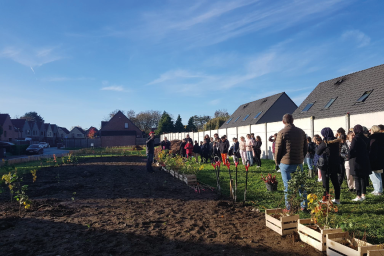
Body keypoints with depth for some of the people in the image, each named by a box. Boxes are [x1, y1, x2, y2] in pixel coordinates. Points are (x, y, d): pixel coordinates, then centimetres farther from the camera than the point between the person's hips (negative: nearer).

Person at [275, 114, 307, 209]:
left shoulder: (281, 133, -10)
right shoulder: (301, 132, 7)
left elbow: (278, 149, -9)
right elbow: (305, 148, 13)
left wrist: (277, 161, 4)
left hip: (286, 163, -5)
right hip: (299, 163, 5)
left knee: (287, 186, 3)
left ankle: (289, 208, 8)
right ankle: (304, 206, 21)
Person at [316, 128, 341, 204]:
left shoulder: (325, 141, -15)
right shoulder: (336, 141, 5)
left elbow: (318, 152, -7)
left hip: (326, 164, -7)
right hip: (335, 164, 7)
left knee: (325, 182, 1)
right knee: (335, 182, 12)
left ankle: (325, 199, 3)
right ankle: (337, 199, 19)